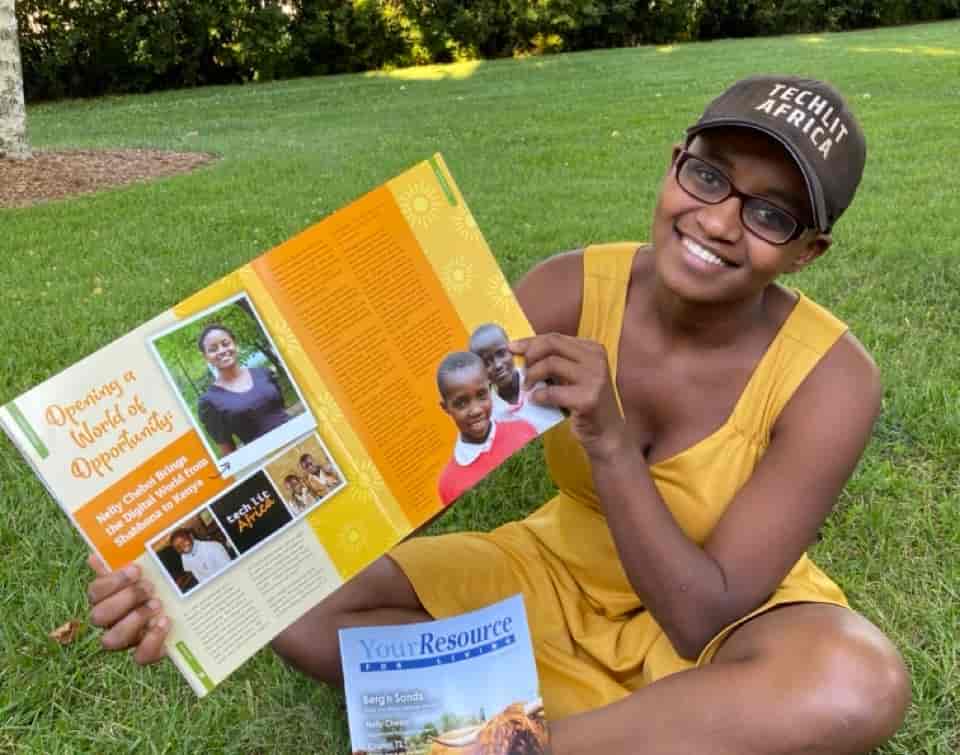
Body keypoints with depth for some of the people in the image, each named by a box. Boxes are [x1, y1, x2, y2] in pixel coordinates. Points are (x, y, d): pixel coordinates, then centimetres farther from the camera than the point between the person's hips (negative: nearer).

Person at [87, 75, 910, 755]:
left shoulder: (830, 380, -24)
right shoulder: (573, 290, -19)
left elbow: (702, 624, -25)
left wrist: (607, 441, -38)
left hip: (718, 614, -2)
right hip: (557, 577, 3)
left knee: (859, 685, -37)